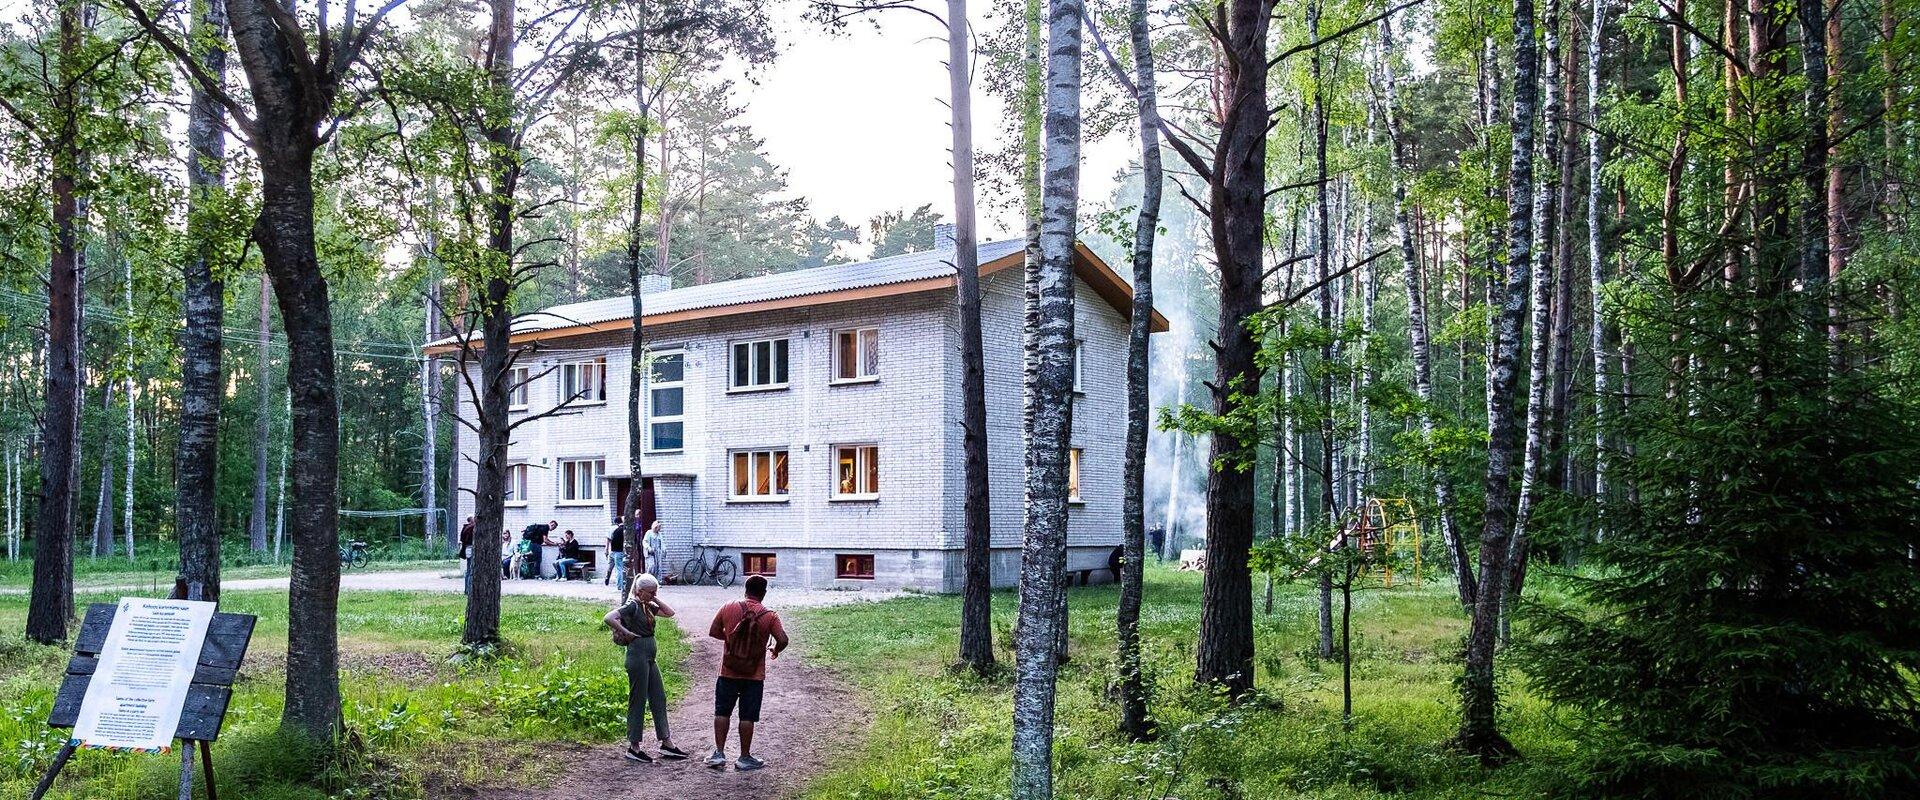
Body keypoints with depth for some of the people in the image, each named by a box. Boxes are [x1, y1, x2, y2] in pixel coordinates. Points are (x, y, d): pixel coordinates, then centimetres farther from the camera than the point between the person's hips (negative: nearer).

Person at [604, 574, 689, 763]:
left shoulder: (648, 606, 13)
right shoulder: (632, 606, -12)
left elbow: (669, 612, 16)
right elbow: (609, 618, -25)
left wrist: (655, 600, 7)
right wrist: (626, 633, -17)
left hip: (650, 658, 9)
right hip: (638, 656, -9)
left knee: (659, 699, 10)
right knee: (638, 701, -1)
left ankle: (666, 744, 16)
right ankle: (633, 748, 7)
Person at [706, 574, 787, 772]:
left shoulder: (728, 608, -2)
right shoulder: (769, 616, -8)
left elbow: (713, 632, 4)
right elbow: (783, 640, -15)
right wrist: (775, 651, 6)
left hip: (728, 672, 1)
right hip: (754, 675, -1)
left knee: (722, 712, 14)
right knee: (747, 717, 5)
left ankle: (719, 753, 12)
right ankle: (745, 758, 11)